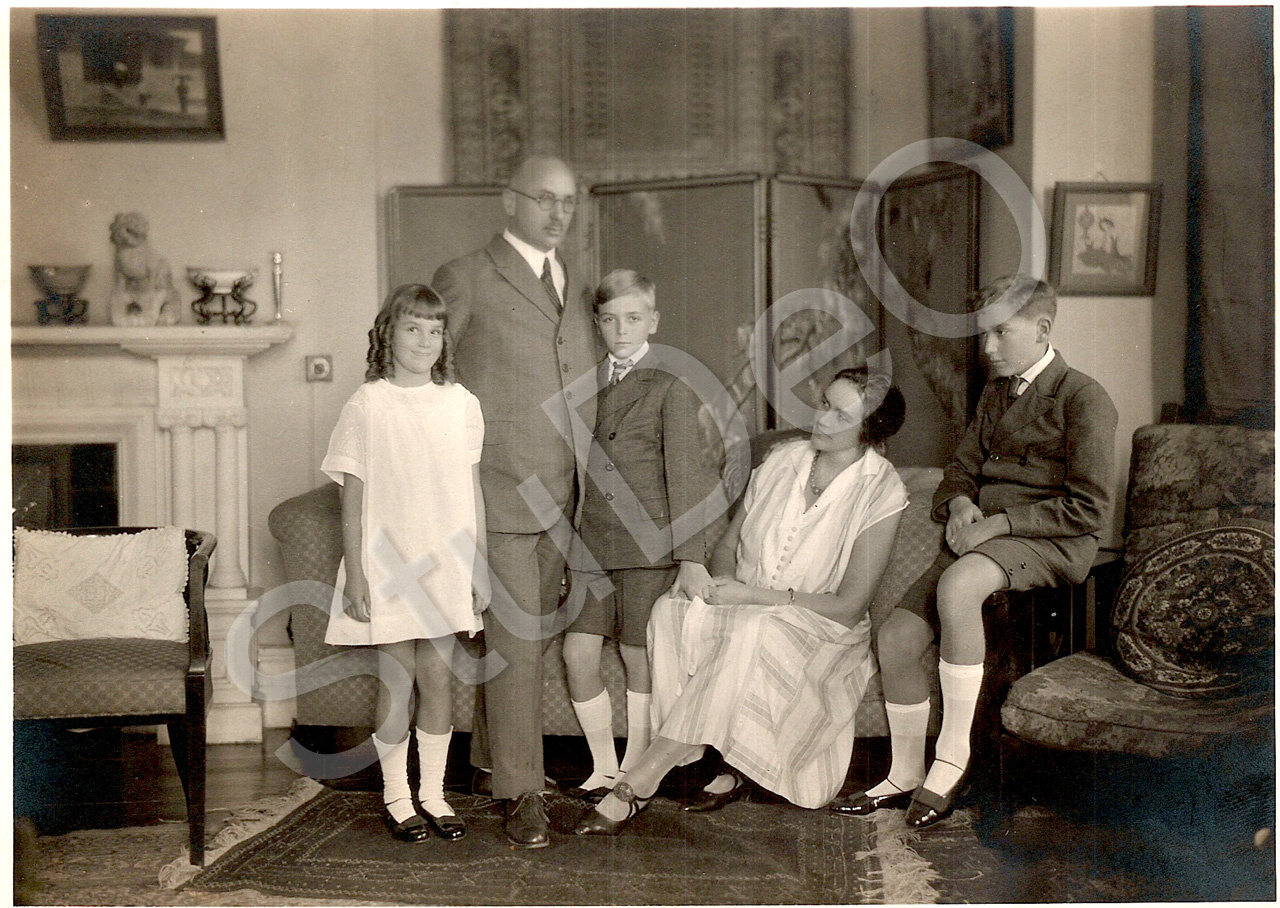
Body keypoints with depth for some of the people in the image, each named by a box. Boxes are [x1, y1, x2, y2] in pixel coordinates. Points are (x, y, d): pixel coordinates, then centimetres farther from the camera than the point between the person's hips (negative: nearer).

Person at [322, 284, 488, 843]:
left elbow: (473, 492, 8)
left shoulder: (460, 404, 4)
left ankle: (434, 795, 20)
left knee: (438, 675, 7)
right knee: (398, 678, 4)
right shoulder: (366, 406, -5)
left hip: (446, 565, 3)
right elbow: (353, 498, -3)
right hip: (387, 565, -2)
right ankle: (397, 798, 18)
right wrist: (354, 575, -7)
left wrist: (481, 568, 6)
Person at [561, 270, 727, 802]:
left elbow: (684, 470, -9)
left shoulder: (670, 383, -4)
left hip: (651, 543, -4)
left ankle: (635, 773, 21)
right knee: (578, 654, 0)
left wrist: (691, 557, -14)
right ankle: (604, 768, 17)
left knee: (640, 659, 4)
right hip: (595, 542, 4)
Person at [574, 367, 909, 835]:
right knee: (674, 612, -28)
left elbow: (849, 606, -12)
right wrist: (717, 579, -11)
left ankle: (638, 784, -33)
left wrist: (754, 595, -19)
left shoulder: (881, 493, -8)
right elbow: (729, 542, 13)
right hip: (744, 610, 4)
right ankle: (728, 769, -23)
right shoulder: (783, 458, 5)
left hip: (818, 630, -4)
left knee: (753, 634, -37)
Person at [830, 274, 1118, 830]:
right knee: (897, 634, -11)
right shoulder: (995, 395, 20)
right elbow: (960, 470, 24)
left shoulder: (1082, 398, -6)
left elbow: (1088, 509, -12)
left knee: (957, 584, -38)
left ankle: (953, 754, -28)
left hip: (1050, 544, -7)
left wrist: (998, 522, -17)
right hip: (980, 537, 8)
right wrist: (959, 504, -1)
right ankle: (905, 774, 7)